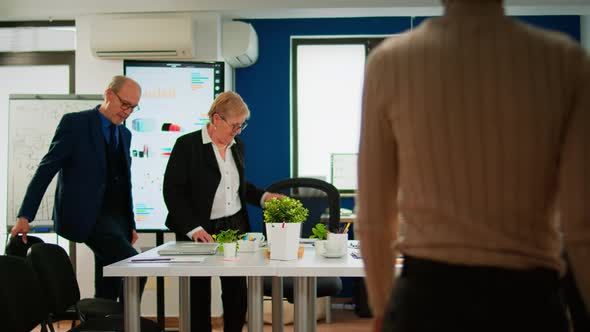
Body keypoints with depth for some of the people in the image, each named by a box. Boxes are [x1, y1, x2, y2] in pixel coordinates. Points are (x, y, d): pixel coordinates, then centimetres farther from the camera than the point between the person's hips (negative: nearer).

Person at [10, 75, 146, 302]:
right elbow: (45, 170, -6)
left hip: (117, 218, 7)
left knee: (107, 290, 6)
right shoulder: (75, 123, -4)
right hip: (87, 216, -7)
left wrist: (130, 224, 15)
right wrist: (25, 216, -10)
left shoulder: (125, 134, 16)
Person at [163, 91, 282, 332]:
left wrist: (263, 197, 2)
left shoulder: (238, 146, 9)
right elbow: (172, 192, -12)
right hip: (200, 232, -5)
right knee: (199, 296, 7)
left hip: (235, 228, 5)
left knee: (237, 293, 7)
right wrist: (193, 228, -20)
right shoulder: (187, 145, -9)